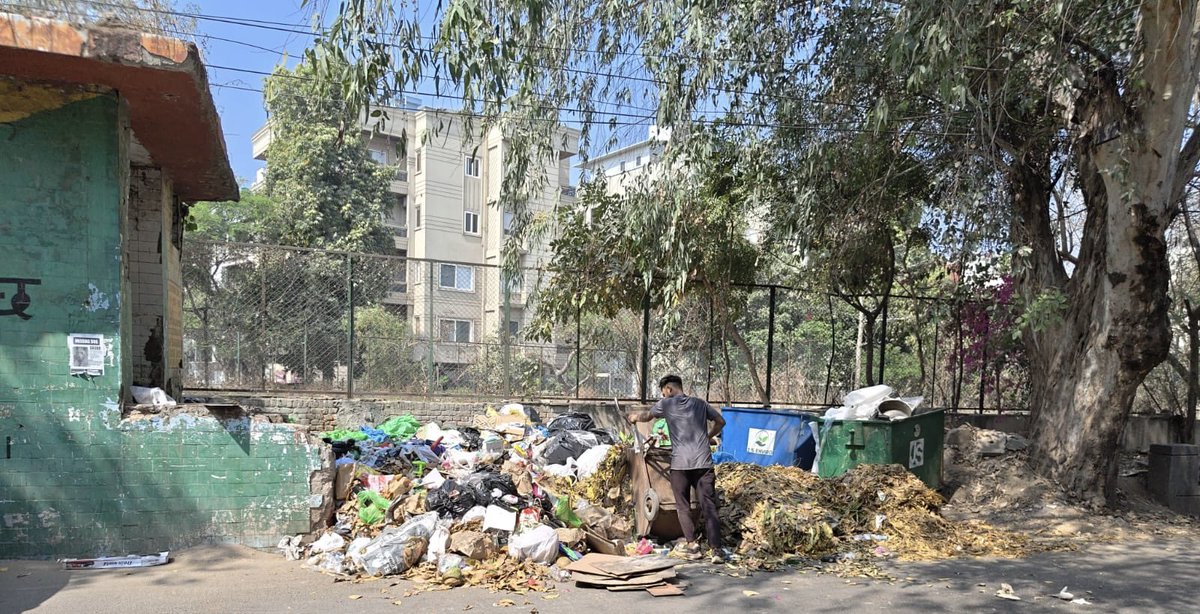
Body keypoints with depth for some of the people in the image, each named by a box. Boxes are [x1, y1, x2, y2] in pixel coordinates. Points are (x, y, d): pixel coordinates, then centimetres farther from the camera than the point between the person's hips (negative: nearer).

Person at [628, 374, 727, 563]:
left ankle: (692, 545, 10)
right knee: (709, 506, 1)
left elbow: (647, 416, 26)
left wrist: (635, 417, 47)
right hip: (703, 462, 2)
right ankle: (716, 549, -4)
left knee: (683, 506, 12)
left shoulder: (666, 404, 7)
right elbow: (721, 422, 20)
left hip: (680, 463, -2)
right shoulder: (700, 403, 14)